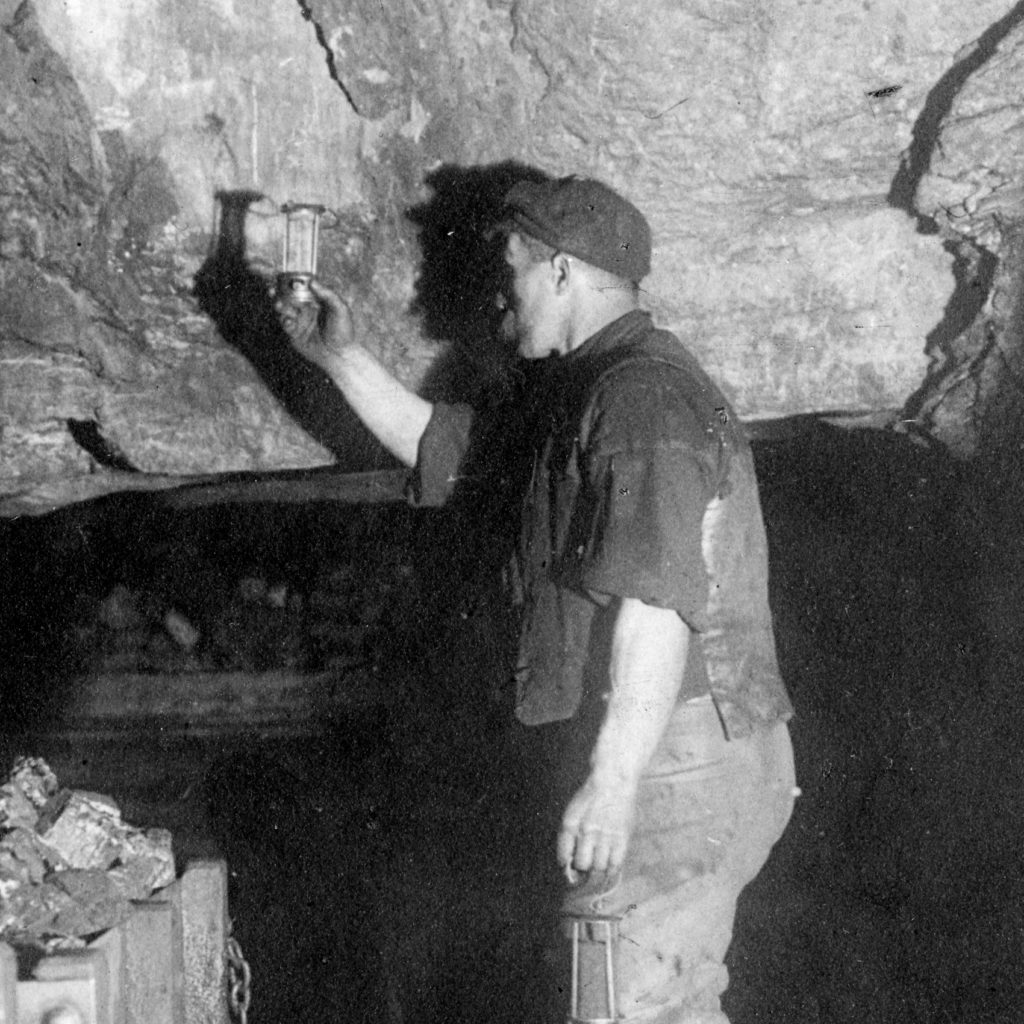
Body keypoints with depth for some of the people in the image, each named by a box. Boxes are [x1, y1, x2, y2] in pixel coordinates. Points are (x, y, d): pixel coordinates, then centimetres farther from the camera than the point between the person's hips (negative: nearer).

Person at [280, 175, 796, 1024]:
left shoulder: (644, 398, -17)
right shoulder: (581, 390, 17)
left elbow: (657, 599, -26)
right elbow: (450, 452, 27)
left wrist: (612, 780, -30)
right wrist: (342, 359, 24)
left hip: (667, 767, -11)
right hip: (687, 770, 11)